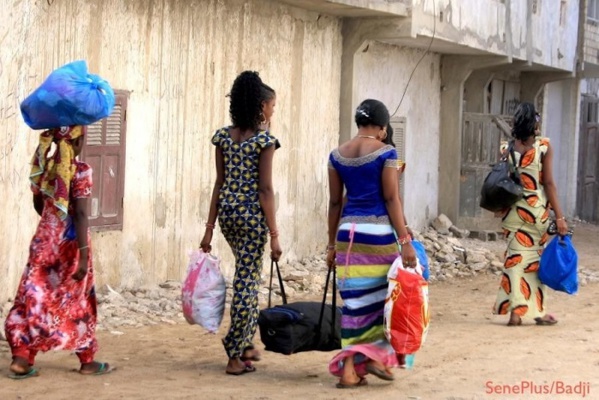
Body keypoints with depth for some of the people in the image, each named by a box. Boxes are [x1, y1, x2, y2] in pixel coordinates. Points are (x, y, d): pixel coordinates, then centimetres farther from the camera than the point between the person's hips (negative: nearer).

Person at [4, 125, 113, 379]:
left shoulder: (44, 166, 4)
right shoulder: (80, 171, -15)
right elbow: (80, 214, -20)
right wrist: (83, 254, -20)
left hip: (44, 241, 5)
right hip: (68, 243, -5)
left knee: (35, 297, 6)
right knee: (76, 301, 7)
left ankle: (21, 359, 1)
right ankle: (87, 362, 19)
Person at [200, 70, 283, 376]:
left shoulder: (223, 136, 6)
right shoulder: (264, 140, -11)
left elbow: (220, 182, 8)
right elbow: (265, 189, -13)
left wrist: (210, 227, 10)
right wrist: (274, 234, -11)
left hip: (227, 211, 7)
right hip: (252, 213, -6)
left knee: (249, 274, 23)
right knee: (246, 282, 0)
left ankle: (246, 344, 30)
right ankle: (235, 356, 3)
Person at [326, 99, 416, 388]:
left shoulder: (337, 155, 7)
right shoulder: (385, 153, -6)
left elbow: (335, 202, 10)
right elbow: (391, 199, -10)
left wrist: (332, 244, 15)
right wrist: (405, 241, -8)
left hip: (348, 231, 4)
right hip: (378, 231, -4)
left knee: (354, 301, 7)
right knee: (380, 296, 12)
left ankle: (350, 369, 3)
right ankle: (376, 357, 10)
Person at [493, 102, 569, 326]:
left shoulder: (507, 148, 1)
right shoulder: (543, 146, -7)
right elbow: (548, 183, -9)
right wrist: (559, 216, -6)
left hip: (512, 209, 2)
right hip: (536, 209, -2)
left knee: (515, 257, 6)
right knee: (535, 259, 8)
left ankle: (515, 311, -1)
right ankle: (538, 312, 15)